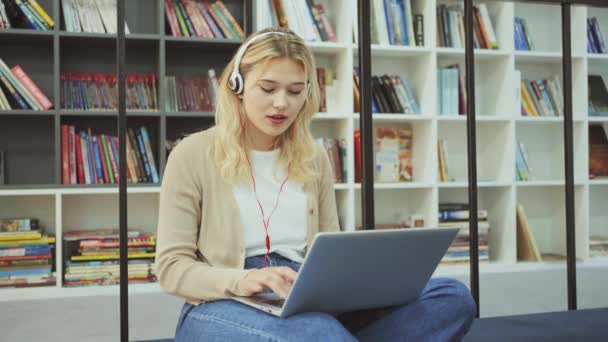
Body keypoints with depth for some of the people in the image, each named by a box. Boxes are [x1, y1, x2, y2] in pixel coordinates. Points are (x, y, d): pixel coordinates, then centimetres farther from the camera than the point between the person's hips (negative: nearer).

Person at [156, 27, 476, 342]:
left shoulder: (315, 158, 14)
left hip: (308, 306, 6)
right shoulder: (192, 155, 1)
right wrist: (242, 280, -22)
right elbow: (172, 267, -2)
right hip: (223, 309, -6)